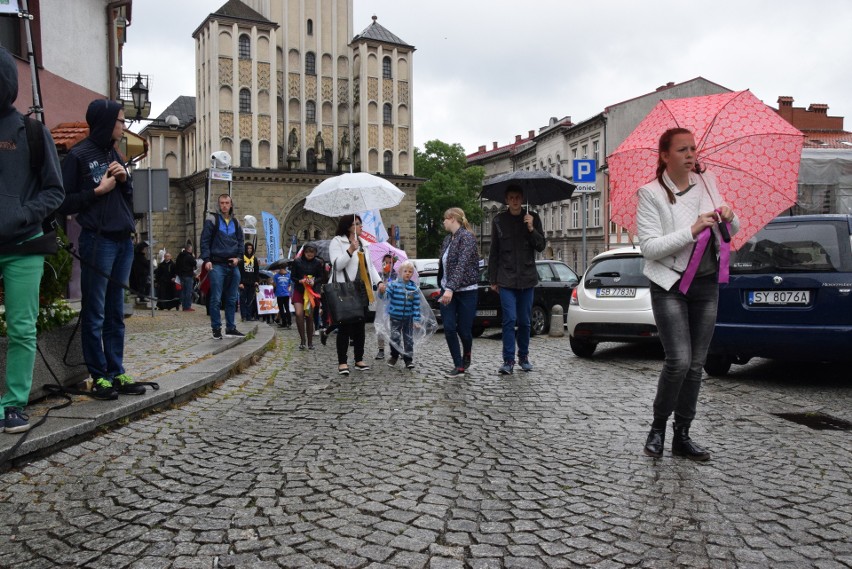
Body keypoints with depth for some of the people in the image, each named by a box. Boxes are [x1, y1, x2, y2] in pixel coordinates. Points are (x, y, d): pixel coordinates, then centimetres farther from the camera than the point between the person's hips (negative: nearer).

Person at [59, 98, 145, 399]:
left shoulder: (114, 154, 17)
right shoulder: (78, 155, -4)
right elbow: (64, 203, -5)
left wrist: (125, 179, 3)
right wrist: (99, 191, -11)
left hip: (123, 241, 7)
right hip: (97, 241, -7)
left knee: (116, 313, 9)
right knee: (94, 314, -1)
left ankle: (117, 374, 14)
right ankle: (99, 377, 5)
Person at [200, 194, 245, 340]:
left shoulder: (235, 223, 15)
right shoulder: (212, 220, 0)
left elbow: (240, 242, 20)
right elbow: (205, 241, -3)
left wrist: (238, 257, 4)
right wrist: (207, 260, -12)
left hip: (232, 266, 5)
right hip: (217, 265, -5)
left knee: (232, 299, 9)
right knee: (216, 299, -4)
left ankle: (231, 328, 16)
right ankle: (216, 329, 2)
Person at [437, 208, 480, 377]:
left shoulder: (467, 237, -13)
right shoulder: (448, 239, 10)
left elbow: (462, 265, -25)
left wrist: (451, 288, -33)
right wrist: (443, 288, 10)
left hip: (466, 291, -6)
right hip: (447, 290, 7)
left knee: (464, 330, 2)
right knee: (449, 328, -3)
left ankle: (466, 355, 32)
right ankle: (459, 366, 4)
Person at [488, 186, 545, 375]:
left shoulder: (532, 218, 5)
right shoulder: (499, 220, 4)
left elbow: (541, 246, 3)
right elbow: (494, 252, 7)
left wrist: (531, 229, -14)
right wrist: (493, 279, 5)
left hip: (527, 278, 1)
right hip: (506, 279, -1)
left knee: (525, 321, 8)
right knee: (509, 319, -9)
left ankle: (523, 357, 22)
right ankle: (508, 360, -5)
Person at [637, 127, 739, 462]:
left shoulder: (707, 183, 7)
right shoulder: (651, 194, -9)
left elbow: (731, 233, 17)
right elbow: (649, 246, -16)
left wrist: (729, 217, -5)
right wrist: (693, 231, -24)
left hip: (706, 284, 6)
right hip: (670, 286, -5)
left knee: (696, 364, 7)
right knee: (679, 361, -16)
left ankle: (682, 437, 18)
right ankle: (658, 428, 5)